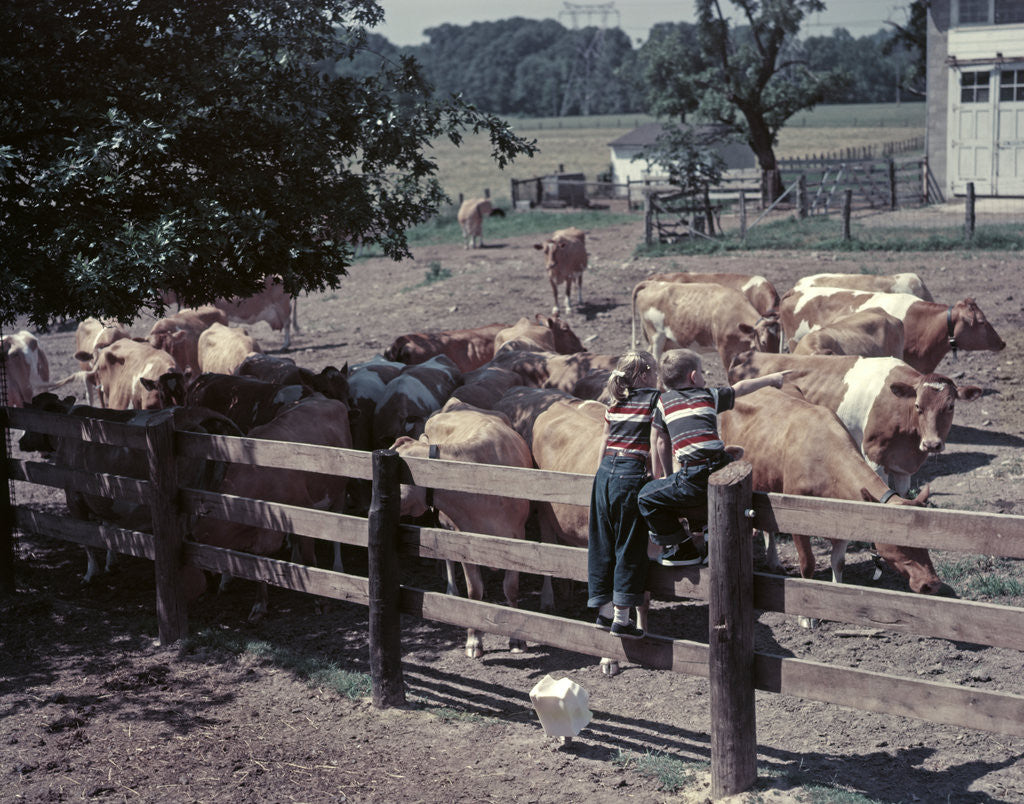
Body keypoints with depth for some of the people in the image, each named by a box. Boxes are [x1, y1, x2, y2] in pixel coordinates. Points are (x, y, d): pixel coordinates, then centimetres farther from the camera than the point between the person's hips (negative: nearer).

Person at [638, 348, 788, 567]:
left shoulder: (663, 401, 13)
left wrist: (669, 476, 29)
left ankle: (684, 550, 8)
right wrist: (772, 378, 53)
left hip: (693, 480, -3)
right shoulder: (710, 395, 18)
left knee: (647, 498, 10)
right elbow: (741, 387, 36)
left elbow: (661, 443, 17)